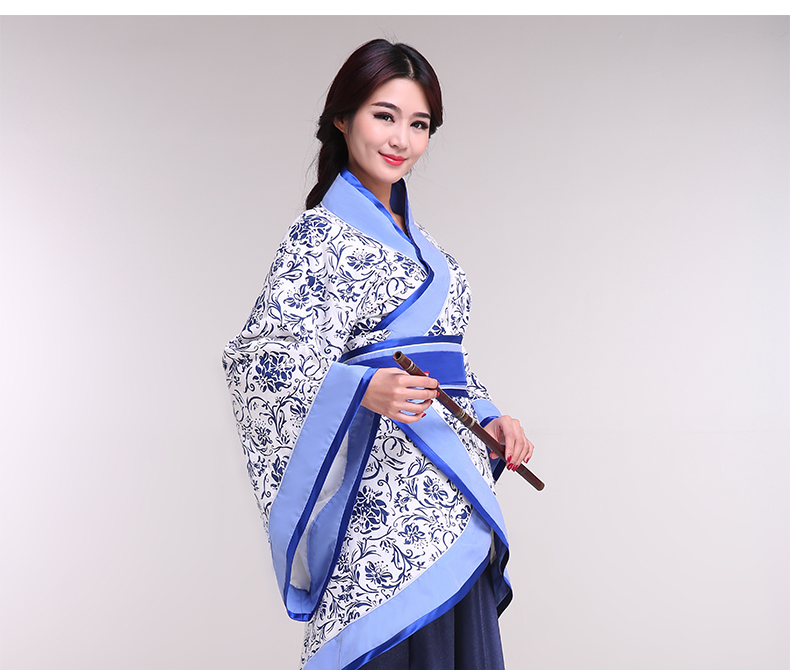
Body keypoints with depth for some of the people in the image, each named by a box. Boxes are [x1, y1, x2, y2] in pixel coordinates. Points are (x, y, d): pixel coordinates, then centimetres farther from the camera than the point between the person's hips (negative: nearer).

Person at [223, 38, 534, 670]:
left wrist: (490, 417, 8)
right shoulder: (322, 234, -7)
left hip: (455, 492, 8)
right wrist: (363, 390, -31)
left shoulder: (415, 237, 18)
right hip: (385, 488, -8)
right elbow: (259, 356, -17)